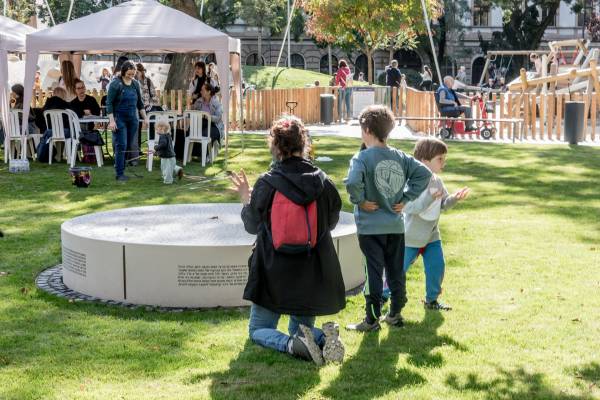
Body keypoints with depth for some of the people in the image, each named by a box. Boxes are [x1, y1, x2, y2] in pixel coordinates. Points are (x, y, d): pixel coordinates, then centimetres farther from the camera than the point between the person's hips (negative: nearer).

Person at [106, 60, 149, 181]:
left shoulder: (135, 84, 7)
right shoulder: (115, 84, -9)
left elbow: (140, 103, 17)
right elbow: (109, 103, -10)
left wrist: (145, 117, 14)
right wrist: (111, 120, -17)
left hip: (133, 119, 5)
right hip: (120, 119, -5)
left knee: (132, 145, 4)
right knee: (121, 146, -7)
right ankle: (119, 174, -2)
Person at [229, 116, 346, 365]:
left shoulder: (266, 184, -14)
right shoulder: (323, 182, -6)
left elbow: (252, 226, 0)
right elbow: (331, 222, 8)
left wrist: (246, 199, 16)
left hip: (275, 272, -3)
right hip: (313, 274, 3)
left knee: (259, 330, 15)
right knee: (302, 327, 23)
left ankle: (294, 344, -18)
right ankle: (324, 337, -13)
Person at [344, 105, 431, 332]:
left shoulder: (362, 158, -14)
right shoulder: (400, 157, 4)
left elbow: (352, 182, -30)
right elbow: (424, 173, 3)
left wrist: (359, 200, -13)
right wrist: (406, 198, 4)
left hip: (370, 227, -5)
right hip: (396, 225, 5)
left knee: (373, 273, 1)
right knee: (396, 272, 14)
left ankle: (371, 319, 8)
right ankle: (395, 314, 25)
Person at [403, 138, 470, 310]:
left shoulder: (437, 181, 2)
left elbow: (443, 205, 9)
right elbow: (408, 207, -32)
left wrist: (454, 198, -10)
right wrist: (430, 197, -40)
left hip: (431, 235, 7)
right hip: (411, 236, -7)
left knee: (437, 267, 7)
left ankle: (431, 300, 24)